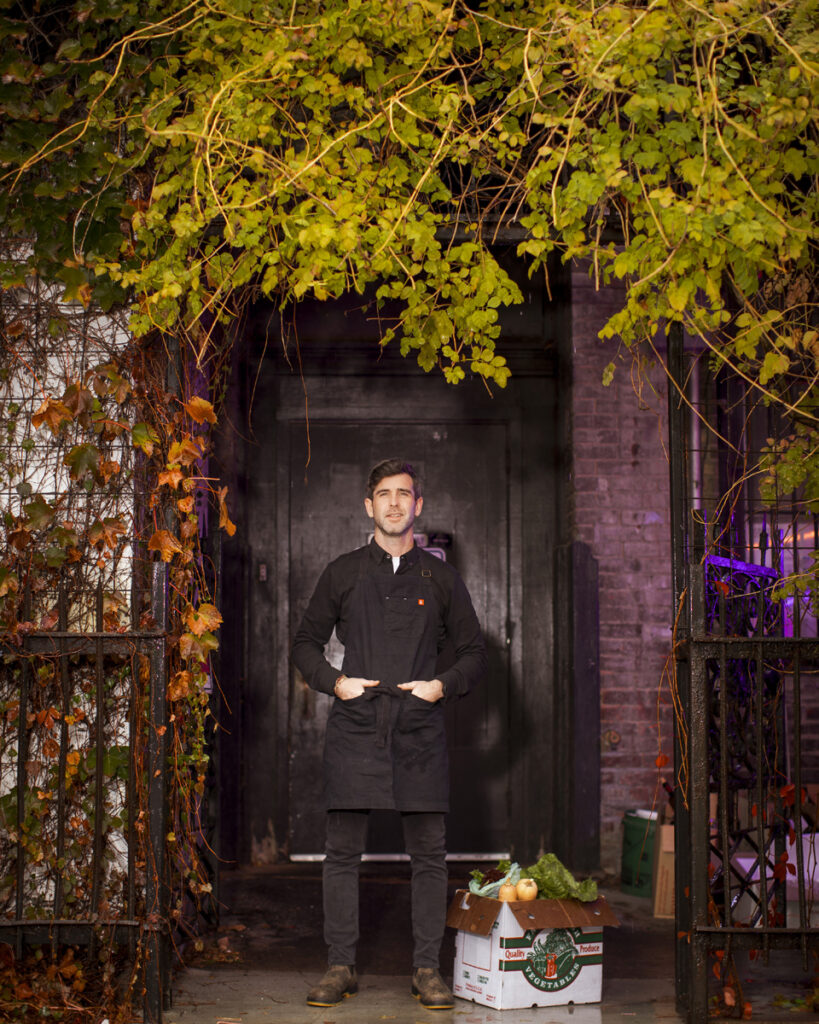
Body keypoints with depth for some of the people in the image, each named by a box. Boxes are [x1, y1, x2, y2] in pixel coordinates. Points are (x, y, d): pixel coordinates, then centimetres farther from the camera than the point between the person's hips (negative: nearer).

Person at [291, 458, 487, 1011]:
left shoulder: (441, 577, 11)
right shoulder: (343, 573, 10)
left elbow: (474, 652, 14)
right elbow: (307, 642, 16)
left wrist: (443, 685, -3)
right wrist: (334, 680, -2)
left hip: (419, 734, 0)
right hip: (355, 730, 0)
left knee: (429, 854, 0)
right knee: (342, 852, 0)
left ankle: (427, 969, 9)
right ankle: (341, 967, 9)